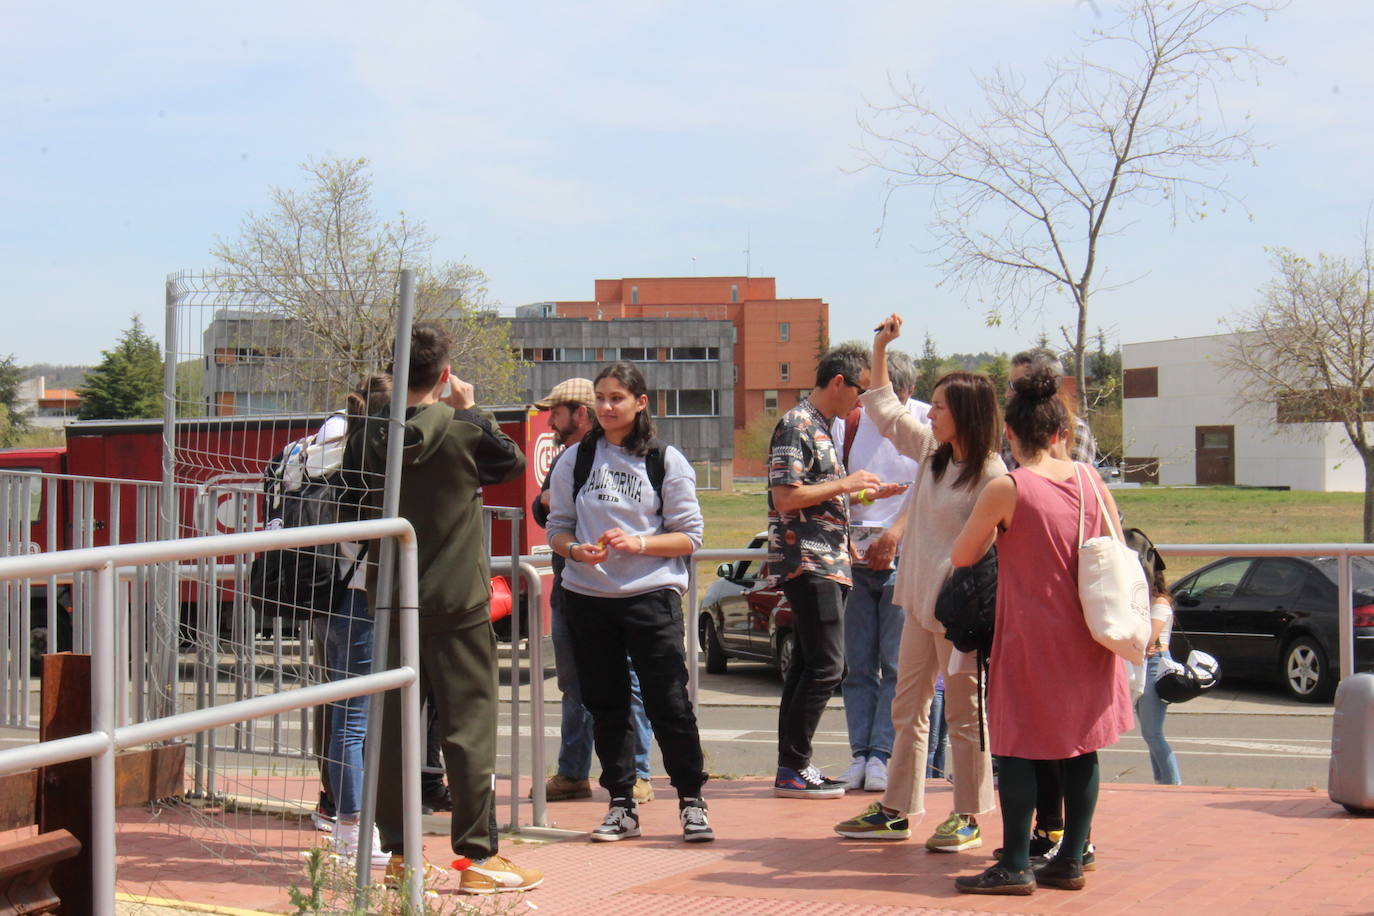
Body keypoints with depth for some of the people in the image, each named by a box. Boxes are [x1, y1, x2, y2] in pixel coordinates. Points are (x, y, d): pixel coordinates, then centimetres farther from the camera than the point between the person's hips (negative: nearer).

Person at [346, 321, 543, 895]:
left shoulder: (368, 440, -1)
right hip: (457, 604, -4)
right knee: (469, 728, 1)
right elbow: (512, 463, 8)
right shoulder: (464, 432, -10)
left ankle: (397, 853, 15)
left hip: (390, 604, 4)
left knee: (393, 728, 9)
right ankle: (479, 857, 3)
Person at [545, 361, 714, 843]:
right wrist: (575, 549, -12)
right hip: (588, 598, 3)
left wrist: (640, 543, -15)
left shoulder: (667, 461, 2)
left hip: (651, 596, -3)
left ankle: (691, 800, 10)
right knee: (606, 704, 7)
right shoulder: (575, 460, 9)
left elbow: (689, 536, 0)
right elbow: (557, 526, 10)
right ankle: (622, 805, 17)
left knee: (669, 702, -4)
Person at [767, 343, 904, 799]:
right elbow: (786, 497, -20)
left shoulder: (821, 428, 20)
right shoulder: (796, 426, -11)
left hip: (826, 564, 10)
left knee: (808, 665, 10)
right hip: (807, 562, -10)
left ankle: (792, 768, 15)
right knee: (825, 666, -11)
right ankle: (793, 768, -5)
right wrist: (846, 485, -13)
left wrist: (866, 493, 16)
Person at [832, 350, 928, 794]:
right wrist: (844, 538, -7)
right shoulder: (849, 421, 10)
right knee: (858, 664, 3)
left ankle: (882, 754, -2)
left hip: (904, 557, -3)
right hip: (853, 553, 3)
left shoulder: (927, 423, 3)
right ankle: (860, 755, 7)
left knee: (897, 664, -5)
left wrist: (894, 535, -15)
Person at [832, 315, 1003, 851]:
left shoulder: (990, 474, -14)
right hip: (920, 602, 8)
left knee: (964, 712, 1)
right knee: (908, 708, 12)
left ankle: (968, 818, 11)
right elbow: (886, 411, 22)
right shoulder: (931, 452, 9)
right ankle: (897, 810, 20)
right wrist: (880, 350, 17)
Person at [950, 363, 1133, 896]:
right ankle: (1070, 861, 14)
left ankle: (1016, 866, 1)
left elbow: (961, 557, -3)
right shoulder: (1090, 479, 2)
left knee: (1016, 747, 1)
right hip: (1085, 637, 6)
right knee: (1081, 747, 10)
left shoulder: (1005, 490, -13)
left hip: (1031, 638, -6)